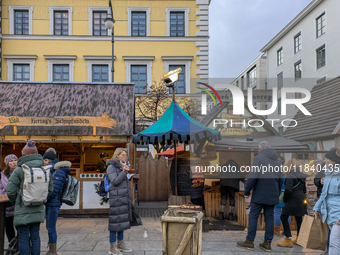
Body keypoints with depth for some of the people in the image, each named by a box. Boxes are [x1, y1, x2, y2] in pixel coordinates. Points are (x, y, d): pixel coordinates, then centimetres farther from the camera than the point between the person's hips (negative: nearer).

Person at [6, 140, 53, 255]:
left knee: (23, 238, 5)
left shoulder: (19, 170, -11)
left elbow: (10, 191, -10)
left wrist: (15, 202, 8)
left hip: (22, 210, -4)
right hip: (38, 210, 4)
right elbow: (50, 189, 7)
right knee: (35, 236, 13)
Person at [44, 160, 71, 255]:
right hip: (50, 203, 10)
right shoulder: (56, 171, 15)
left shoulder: (59, 172, -14)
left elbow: (54, 190, -18)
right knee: (49, 227, 17)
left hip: (53, 204, -10)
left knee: (51, 228, -3)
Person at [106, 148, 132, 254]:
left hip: (124, 198, 8)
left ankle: (120, 243, 23)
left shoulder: (123, 166, 18)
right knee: (115, 221, -6)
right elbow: (115, 181, -16)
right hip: (116, 197, -8)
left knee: (123, 220, 12)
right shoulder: (111, 167, -6)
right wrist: (123, 172, -21)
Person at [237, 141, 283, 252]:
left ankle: (250, 241, 5)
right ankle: (267, 243, 12)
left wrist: (247, 191, -9)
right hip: (272, 195, 6)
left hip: (259, 194, -6)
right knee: (269, 218, 9)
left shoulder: (258, 158, -8)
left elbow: (252, 176, -16)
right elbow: (280, 180, 17)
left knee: (253, 216, 1)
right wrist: (277, 194, 24)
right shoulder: (277, 160, 12)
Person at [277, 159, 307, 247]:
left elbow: (288, 190, -21)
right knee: (299, 218, 15)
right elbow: (304, 190, 18)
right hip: (301, 200, 9)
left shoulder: (291, 176, -14)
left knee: (284, 217, -3)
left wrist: (284, 199, -8)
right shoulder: (302, 176, 12)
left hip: (293, 200, -9)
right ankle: (298, 238, 26)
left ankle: (288, 240, -6)